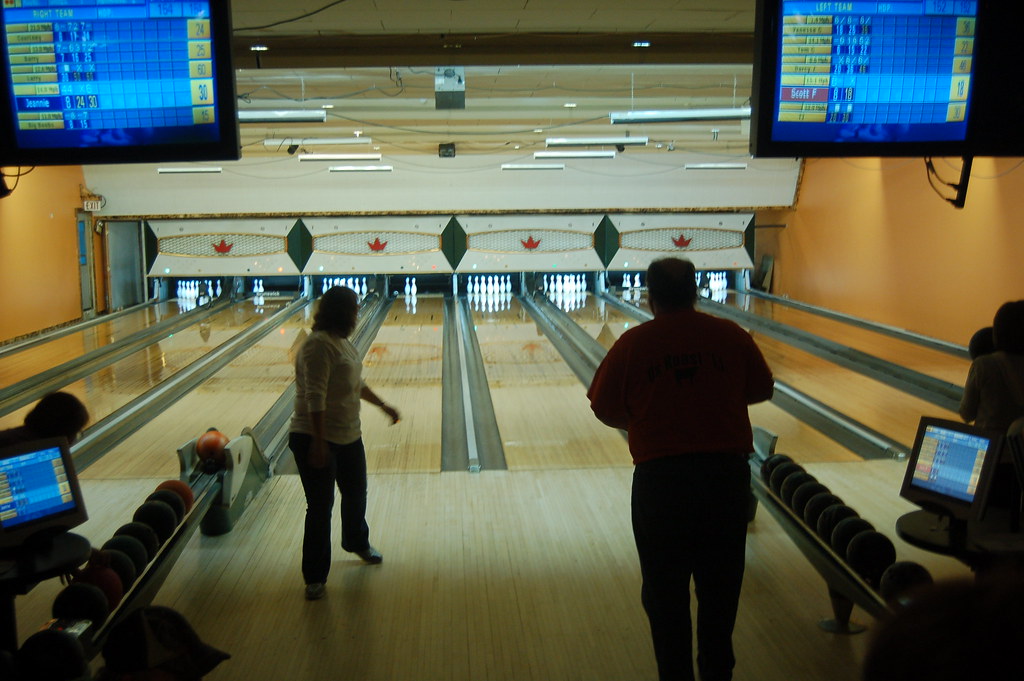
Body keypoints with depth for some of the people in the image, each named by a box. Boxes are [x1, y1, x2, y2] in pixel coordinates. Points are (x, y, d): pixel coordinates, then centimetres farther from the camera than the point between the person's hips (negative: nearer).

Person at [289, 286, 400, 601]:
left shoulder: (341, 341, 9)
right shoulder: (319, 345, -21)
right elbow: (315, 397, -26)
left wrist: (382, 404, 27)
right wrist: (319, 442, -29)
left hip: (348, 437, 10)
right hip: (316, 440, -9)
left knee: (356, 493, 24)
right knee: (320, 507, -1)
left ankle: (357, 543, 49)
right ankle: (315, 577, 13)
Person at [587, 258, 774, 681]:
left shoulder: (633, 344, -6)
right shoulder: (731, 336, -1)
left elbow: (605, 409, 0)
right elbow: (762, 390, 11)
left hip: (659, 476, -2)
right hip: (726, 472, 3)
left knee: (665, 589, 12)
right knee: (720, 583, 18)